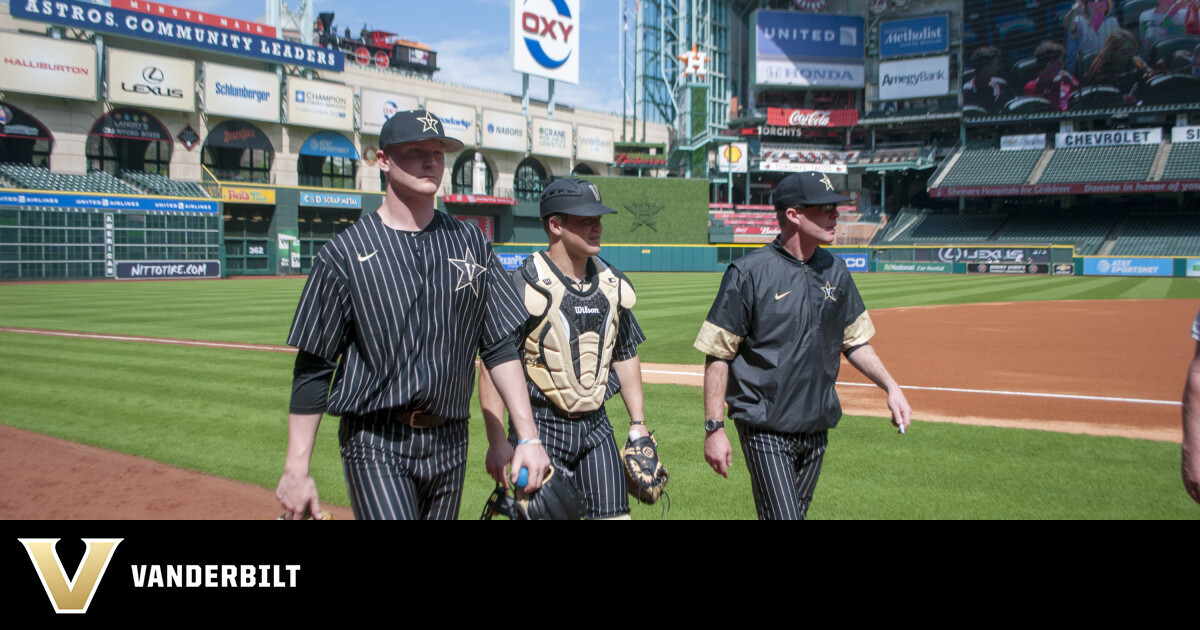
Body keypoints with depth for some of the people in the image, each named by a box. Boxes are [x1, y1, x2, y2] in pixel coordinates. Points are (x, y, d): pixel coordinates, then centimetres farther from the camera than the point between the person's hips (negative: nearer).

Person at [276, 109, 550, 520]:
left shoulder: (471, 243, 7)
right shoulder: (343, 253, -4)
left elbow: (500, 348, 5)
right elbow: (312, 370, -3)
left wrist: (527, 436, -2)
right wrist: (296, 469, -6)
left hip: (450, 441, 4)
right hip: (376, 445, -4)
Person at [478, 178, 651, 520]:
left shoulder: (614, 284, 7)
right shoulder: (525, 286, -13)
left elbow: (626, 356, 16)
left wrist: (638, 424, 12)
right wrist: (497, 441, -20)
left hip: (596, 425, 6)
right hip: (540, 425, -5)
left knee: (613, 513, 5)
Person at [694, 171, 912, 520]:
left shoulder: (835, 271, 7)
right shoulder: (749, 273, -12)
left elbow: (855, 340, 17)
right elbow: (717, 354, -11)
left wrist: (890, 386, 5)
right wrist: (714, 428, -14)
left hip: (817, 430, 6)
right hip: (767, 432, -6)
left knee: (797, 512, 17)